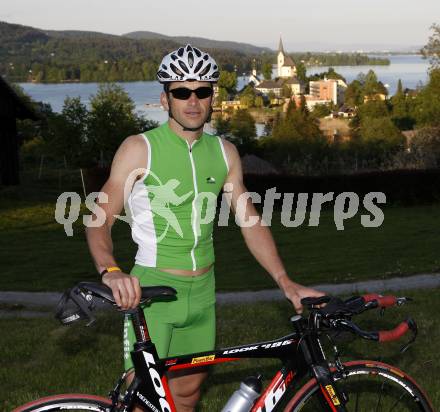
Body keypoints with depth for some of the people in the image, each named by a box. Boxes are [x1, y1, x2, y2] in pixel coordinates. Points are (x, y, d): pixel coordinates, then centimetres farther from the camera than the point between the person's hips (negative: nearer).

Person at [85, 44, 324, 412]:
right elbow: (101, 219, -12)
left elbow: (250, 220, 7)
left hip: (202, 289, 5)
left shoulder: (224, 152, 4)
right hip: (152, 290, -5)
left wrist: (286, 283, 1)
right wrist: (111, 271, -32)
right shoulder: (139, 149, -10)